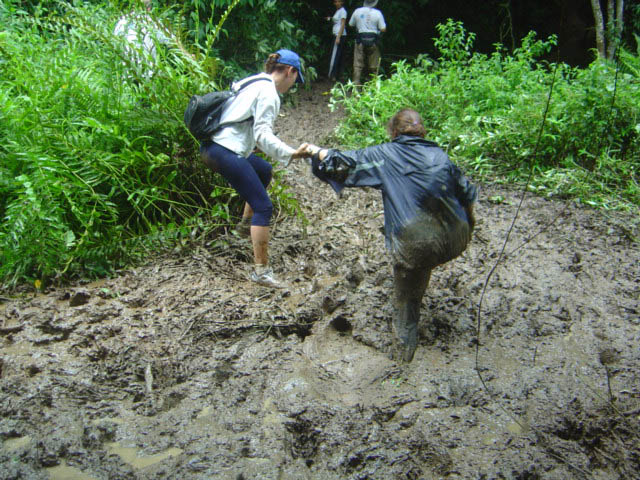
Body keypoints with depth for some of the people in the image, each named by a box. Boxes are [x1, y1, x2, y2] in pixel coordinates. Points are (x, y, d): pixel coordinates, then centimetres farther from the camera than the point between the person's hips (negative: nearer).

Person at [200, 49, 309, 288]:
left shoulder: (254, 82, 19)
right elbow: (263, 133, -19)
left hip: (214, 145, 10)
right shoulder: (268, 92, -10)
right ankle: (261, 270, -9)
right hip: (225, 152, -10)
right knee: (263, 206, -9)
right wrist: (290, 154, -29)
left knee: (264, 170, 31)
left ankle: (247, 219, 43)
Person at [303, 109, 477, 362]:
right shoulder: (439, 155, 12)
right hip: (455, 242, 4)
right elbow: (467, 193, 15)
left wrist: (314, 150, 22)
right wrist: (468, 224, 32)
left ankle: (403, 348, 32)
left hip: (415, 246, -4)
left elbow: (344, 162, 5)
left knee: (406, 298, 19)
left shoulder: (385, 154, 3)